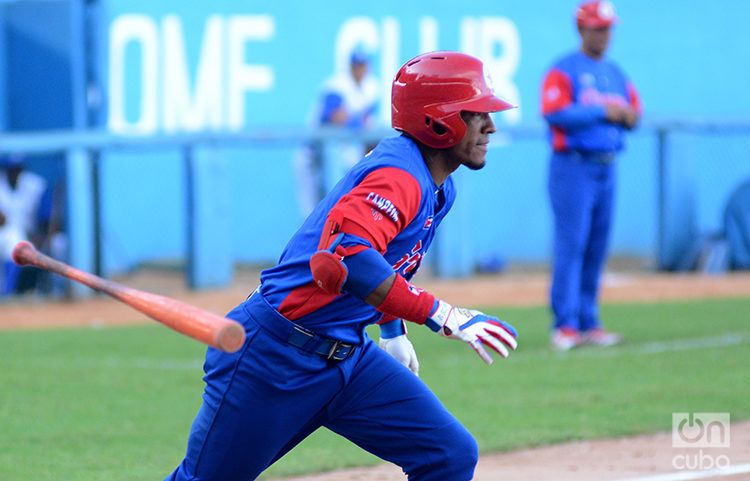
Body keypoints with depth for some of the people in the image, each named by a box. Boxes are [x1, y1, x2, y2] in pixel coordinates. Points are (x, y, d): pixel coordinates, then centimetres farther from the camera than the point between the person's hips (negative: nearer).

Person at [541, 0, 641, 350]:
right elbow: (554, 112, -17)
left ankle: (588, 323, 13)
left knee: (596, 249, 8)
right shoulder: (563, 71, -4)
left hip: (606, 169, 7)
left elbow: (634, 110, 20)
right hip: (573, 167, -7)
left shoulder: (616, 74, 18)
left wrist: (629, 115, -4)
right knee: (571, 245, -11)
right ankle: (565, 325, -12)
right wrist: (601, 112, -19)